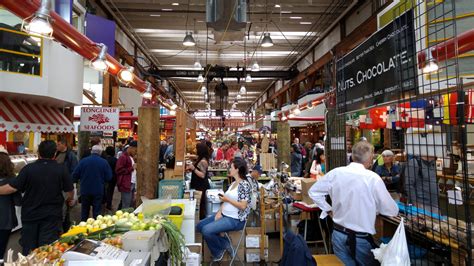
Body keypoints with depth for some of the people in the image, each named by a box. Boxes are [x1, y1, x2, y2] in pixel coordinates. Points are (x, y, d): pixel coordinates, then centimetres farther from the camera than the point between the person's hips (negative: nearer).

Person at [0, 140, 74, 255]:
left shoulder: (28, 168, -11)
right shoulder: (62, 169, -11)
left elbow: (12, 188, -11)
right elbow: (69, 191, -6)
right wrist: (70, 199, 15)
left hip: (30, 214, 2)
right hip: (52, 215, -1)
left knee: (28, 249, 18)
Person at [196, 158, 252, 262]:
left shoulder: (244, 185, -16)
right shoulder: (233, 183, 12)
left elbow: (243, 206, -22)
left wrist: (227, 199, -18)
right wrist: (219, 212, -2)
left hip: (235, 220, -10)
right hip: (224, 215, 10)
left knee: (206, 230, -22)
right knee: (200, 226, 4)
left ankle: (219, 250, 6)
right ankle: (223, 244, 8)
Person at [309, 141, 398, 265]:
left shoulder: (335, 173, -6)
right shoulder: (373, 178, -16)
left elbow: (313, 192, 4)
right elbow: (392, 211, -8)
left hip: (338, 234, 3)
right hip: (361, 239, -3)